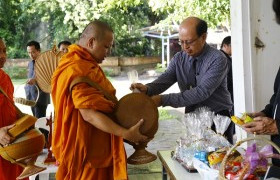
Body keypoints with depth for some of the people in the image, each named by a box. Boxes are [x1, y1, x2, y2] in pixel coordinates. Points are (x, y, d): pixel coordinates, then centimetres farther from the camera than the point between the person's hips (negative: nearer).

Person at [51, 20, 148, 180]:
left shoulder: (83, 64, 13)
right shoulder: (79, 70, -22)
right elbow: (89, 114, -27)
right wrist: (126, 134, -29)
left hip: (93, 146, 10)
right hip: (87, 150, -10)